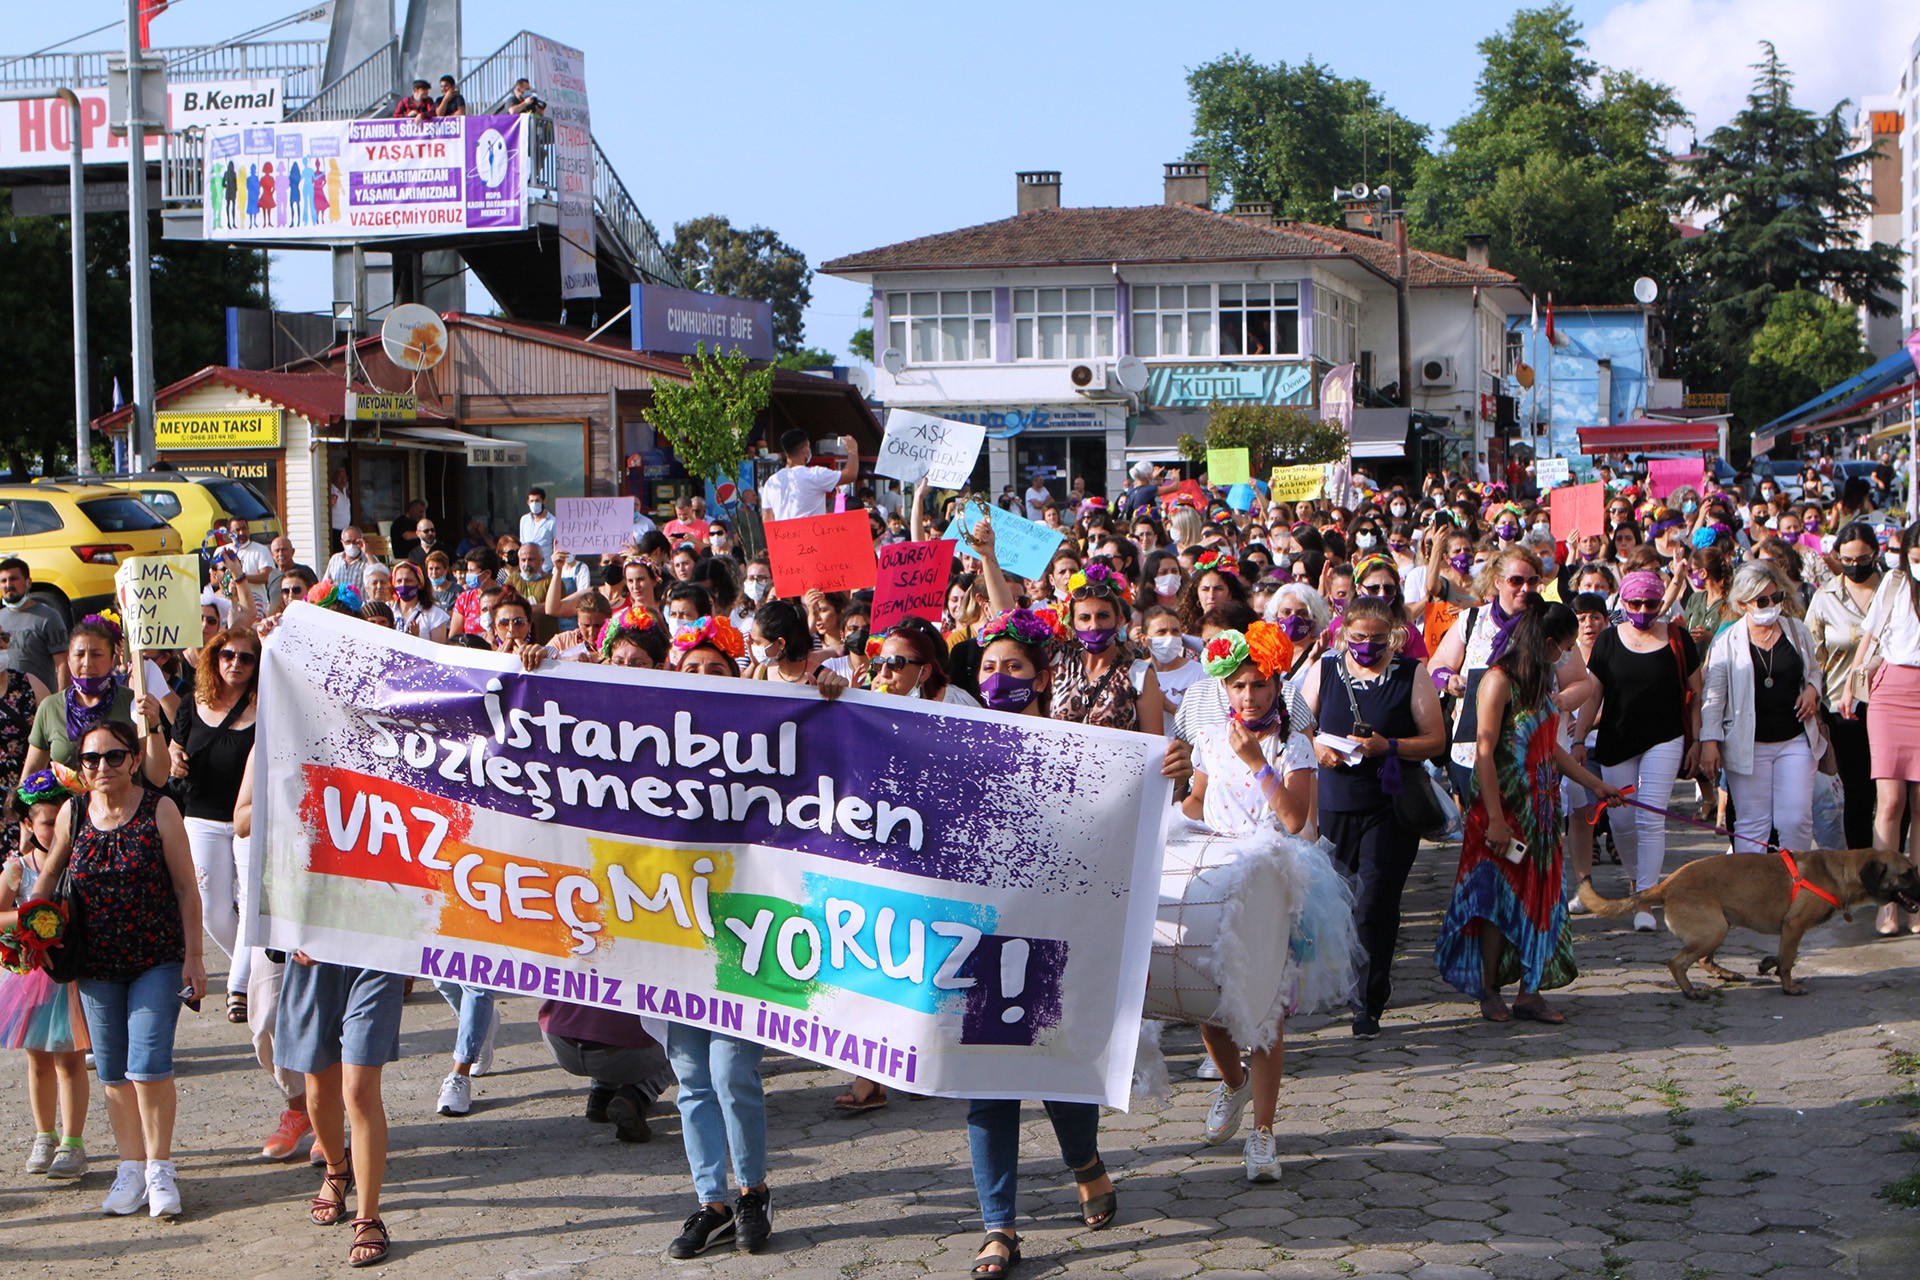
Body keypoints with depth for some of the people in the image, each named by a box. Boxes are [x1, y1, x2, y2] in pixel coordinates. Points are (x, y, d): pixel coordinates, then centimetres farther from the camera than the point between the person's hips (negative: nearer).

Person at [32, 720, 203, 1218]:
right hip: (96, 965, 4)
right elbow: (49, 875, 17)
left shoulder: (159, 810, -8)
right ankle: (131, 1168, 21)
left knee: (148, 1067, -11)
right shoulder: (73, 813, 1)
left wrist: (193, 956, -6)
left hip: (157, 960, -3)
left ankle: (160, 1168, 4)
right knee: (112, 1072, 8)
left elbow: (186, 888, -4)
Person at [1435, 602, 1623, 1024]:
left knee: (1539, 895, 5)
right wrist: (1495, 819, -21)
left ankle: (1530, 991, 8)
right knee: (1499, 897, -1)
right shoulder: (1500, 679, -13)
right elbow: (1484, 752, -17)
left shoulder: (1540, 680, 12)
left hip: (1539, 809, 8)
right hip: (1503, 805, -8)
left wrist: (1595, 785, 27)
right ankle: (1489, 992, 9)